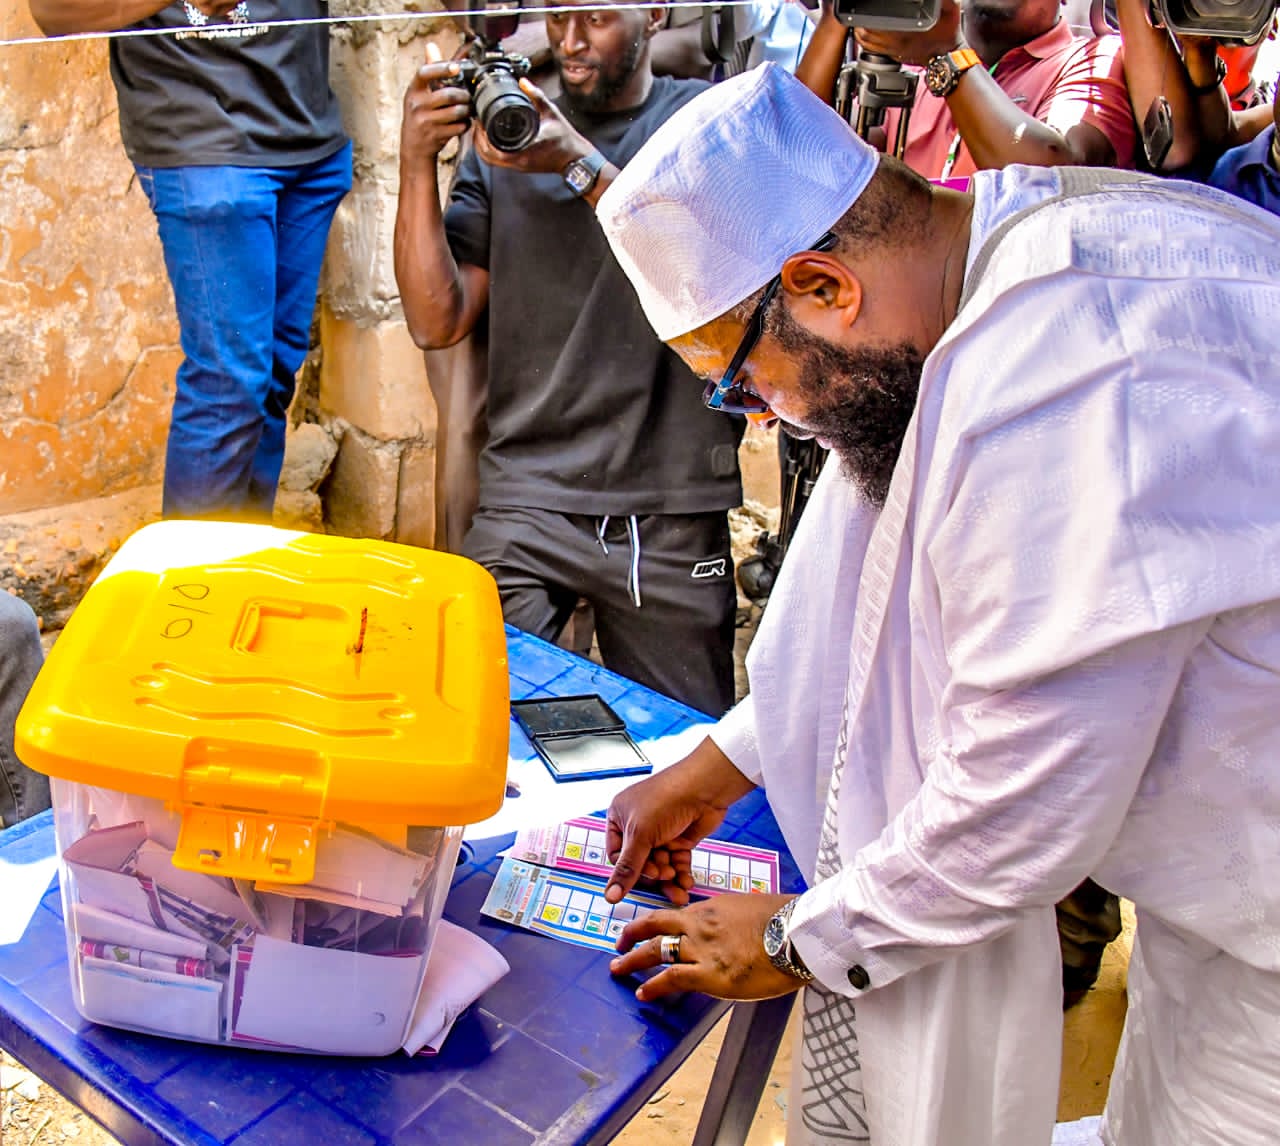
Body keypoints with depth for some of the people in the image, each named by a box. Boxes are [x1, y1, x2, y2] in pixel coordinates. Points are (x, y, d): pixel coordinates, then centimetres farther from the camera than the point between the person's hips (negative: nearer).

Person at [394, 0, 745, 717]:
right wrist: (417, 163, -4)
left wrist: (580, 164, -17)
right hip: (527, 504, 1)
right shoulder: (505, 127, 13)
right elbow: (437, 322, 6)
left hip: (674, 518, 0)